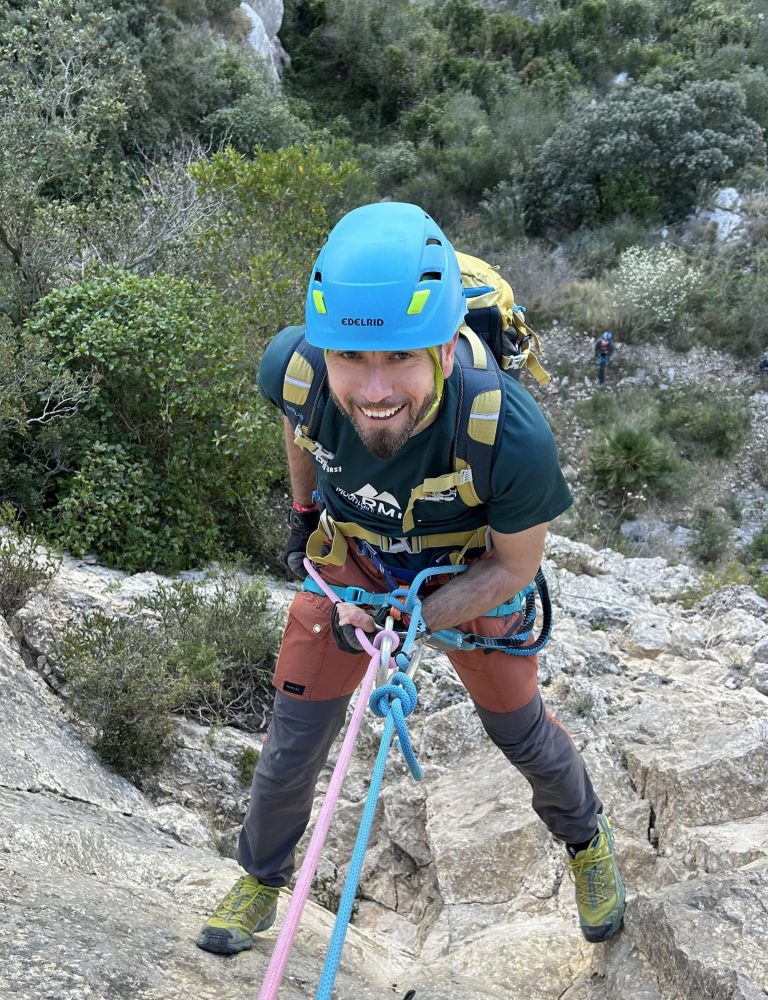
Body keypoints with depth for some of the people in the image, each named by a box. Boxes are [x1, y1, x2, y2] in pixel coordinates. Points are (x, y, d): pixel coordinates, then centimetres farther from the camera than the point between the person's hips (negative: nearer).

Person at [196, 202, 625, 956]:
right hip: (350, 558, 2)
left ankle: (586, 838, 54)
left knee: (520, 733, 19)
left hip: (468, 575, -1)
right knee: (291, 750, 10)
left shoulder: (513, 436, -43)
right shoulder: (293, 365, -35)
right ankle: (261, 877, 43)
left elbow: (513, 568, -21)